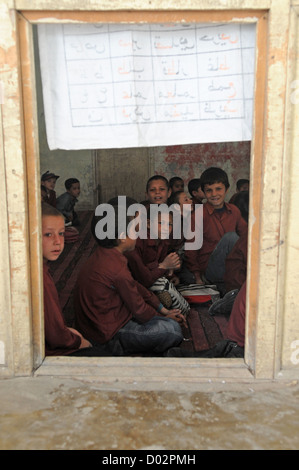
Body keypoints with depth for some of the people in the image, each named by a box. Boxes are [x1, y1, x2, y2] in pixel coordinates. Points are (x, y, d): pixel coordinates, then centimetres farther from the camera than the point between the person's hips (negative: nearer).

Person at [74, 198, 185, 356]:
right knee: (173, 330, -11)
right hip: (107, 336, -10)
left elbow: (135, 286, 10)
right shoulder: (117, 268, -26)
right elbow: (138, 308, -14)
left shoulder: (102, 255, 4)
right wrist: (163, 318, 5)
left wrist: (163, 310, 12)